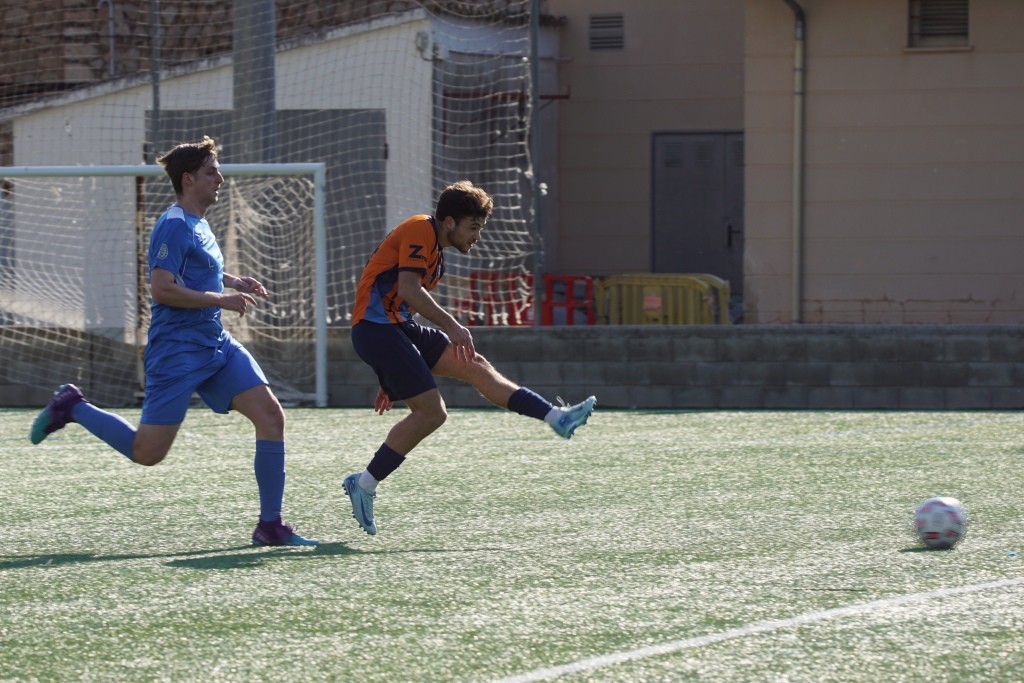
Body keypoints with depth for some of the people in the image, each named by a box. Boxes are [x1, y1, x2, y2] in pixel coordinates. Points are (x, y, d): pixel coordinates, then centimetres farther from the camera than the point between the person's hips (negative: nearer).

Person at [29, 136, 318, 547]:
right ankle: (72, 408, 17)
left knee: (271, 416, -6)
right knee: (147, 452, -7)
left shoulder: (197, 225, 16)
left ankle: (270, 527, -3)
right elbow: (162, 288, -22)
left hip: (216, 346, 9)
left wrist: (233, 282, 22)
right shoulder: (175, 225, -13)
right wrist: (221, 299, -18)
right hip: (177, 351, -9)